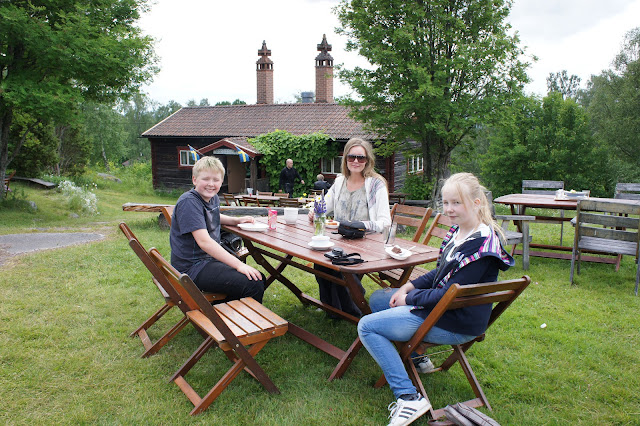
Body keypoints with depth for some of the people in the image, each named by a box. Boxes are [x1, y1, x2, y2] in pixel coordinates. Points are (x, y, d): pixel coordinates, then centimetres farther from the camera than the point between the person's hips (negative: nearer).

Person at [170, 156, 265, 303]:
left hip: (211, 258, 10)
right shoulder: (189, 202, -19)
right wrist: (239, 264, -30)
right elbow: (204, 241, -28)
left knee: (259, 278, 12)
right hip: (192, 268, -10)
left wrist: (237, 220, 15)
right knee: (253, 284, -21)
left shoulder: (213, 198, 9)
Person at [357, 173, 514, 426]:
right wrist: (409, 286, 0)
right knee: (378, 299, 21)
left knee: (367, 326, -11)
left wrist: (409, 298, -13)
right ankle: (417, 358, 26)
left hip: (456, 324, -10)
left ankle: (408, 398, -11)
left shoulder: (482, 246, -26)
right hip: (440, 304, 10)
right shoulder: (458, 231, 2)